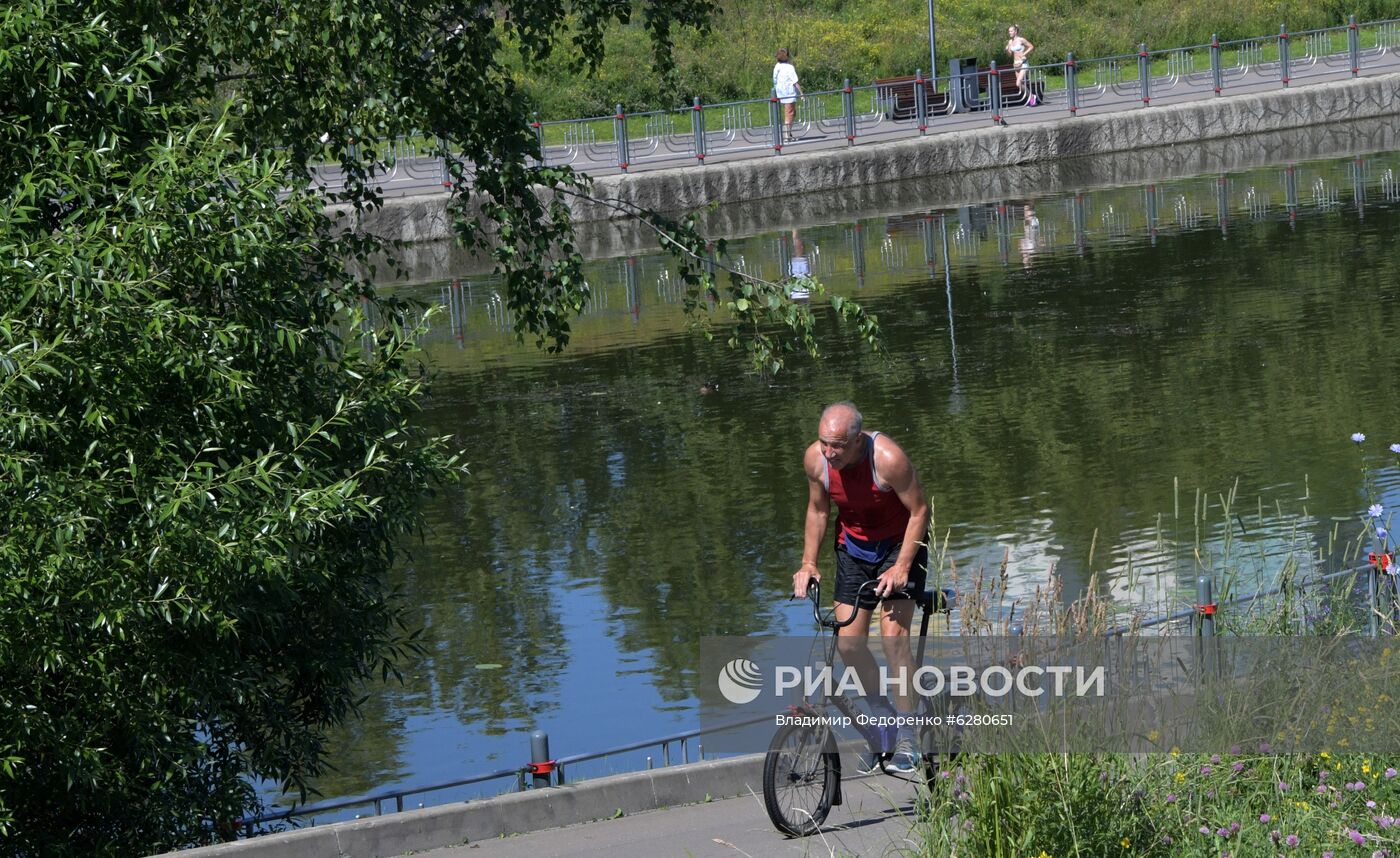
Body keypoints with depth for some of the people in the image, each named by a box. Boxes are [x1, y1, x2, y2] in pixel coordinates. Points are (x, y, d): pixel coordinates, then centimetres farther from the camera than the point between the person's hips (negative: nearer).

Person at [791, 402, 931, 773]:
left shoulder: (888, 458, -30)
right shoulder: (815, 459, -16)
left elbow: (920, 511, -20)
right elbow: (818, 510, 3)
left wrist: (902, 566, -25)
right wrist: (808, 562, -3)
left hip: (899, 544, -5)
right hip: (854, 547, 5)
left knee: (893, 633, -16)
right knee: (847, 640, -3)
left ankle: (907, 739, -9)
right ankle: (883, 717, 20)